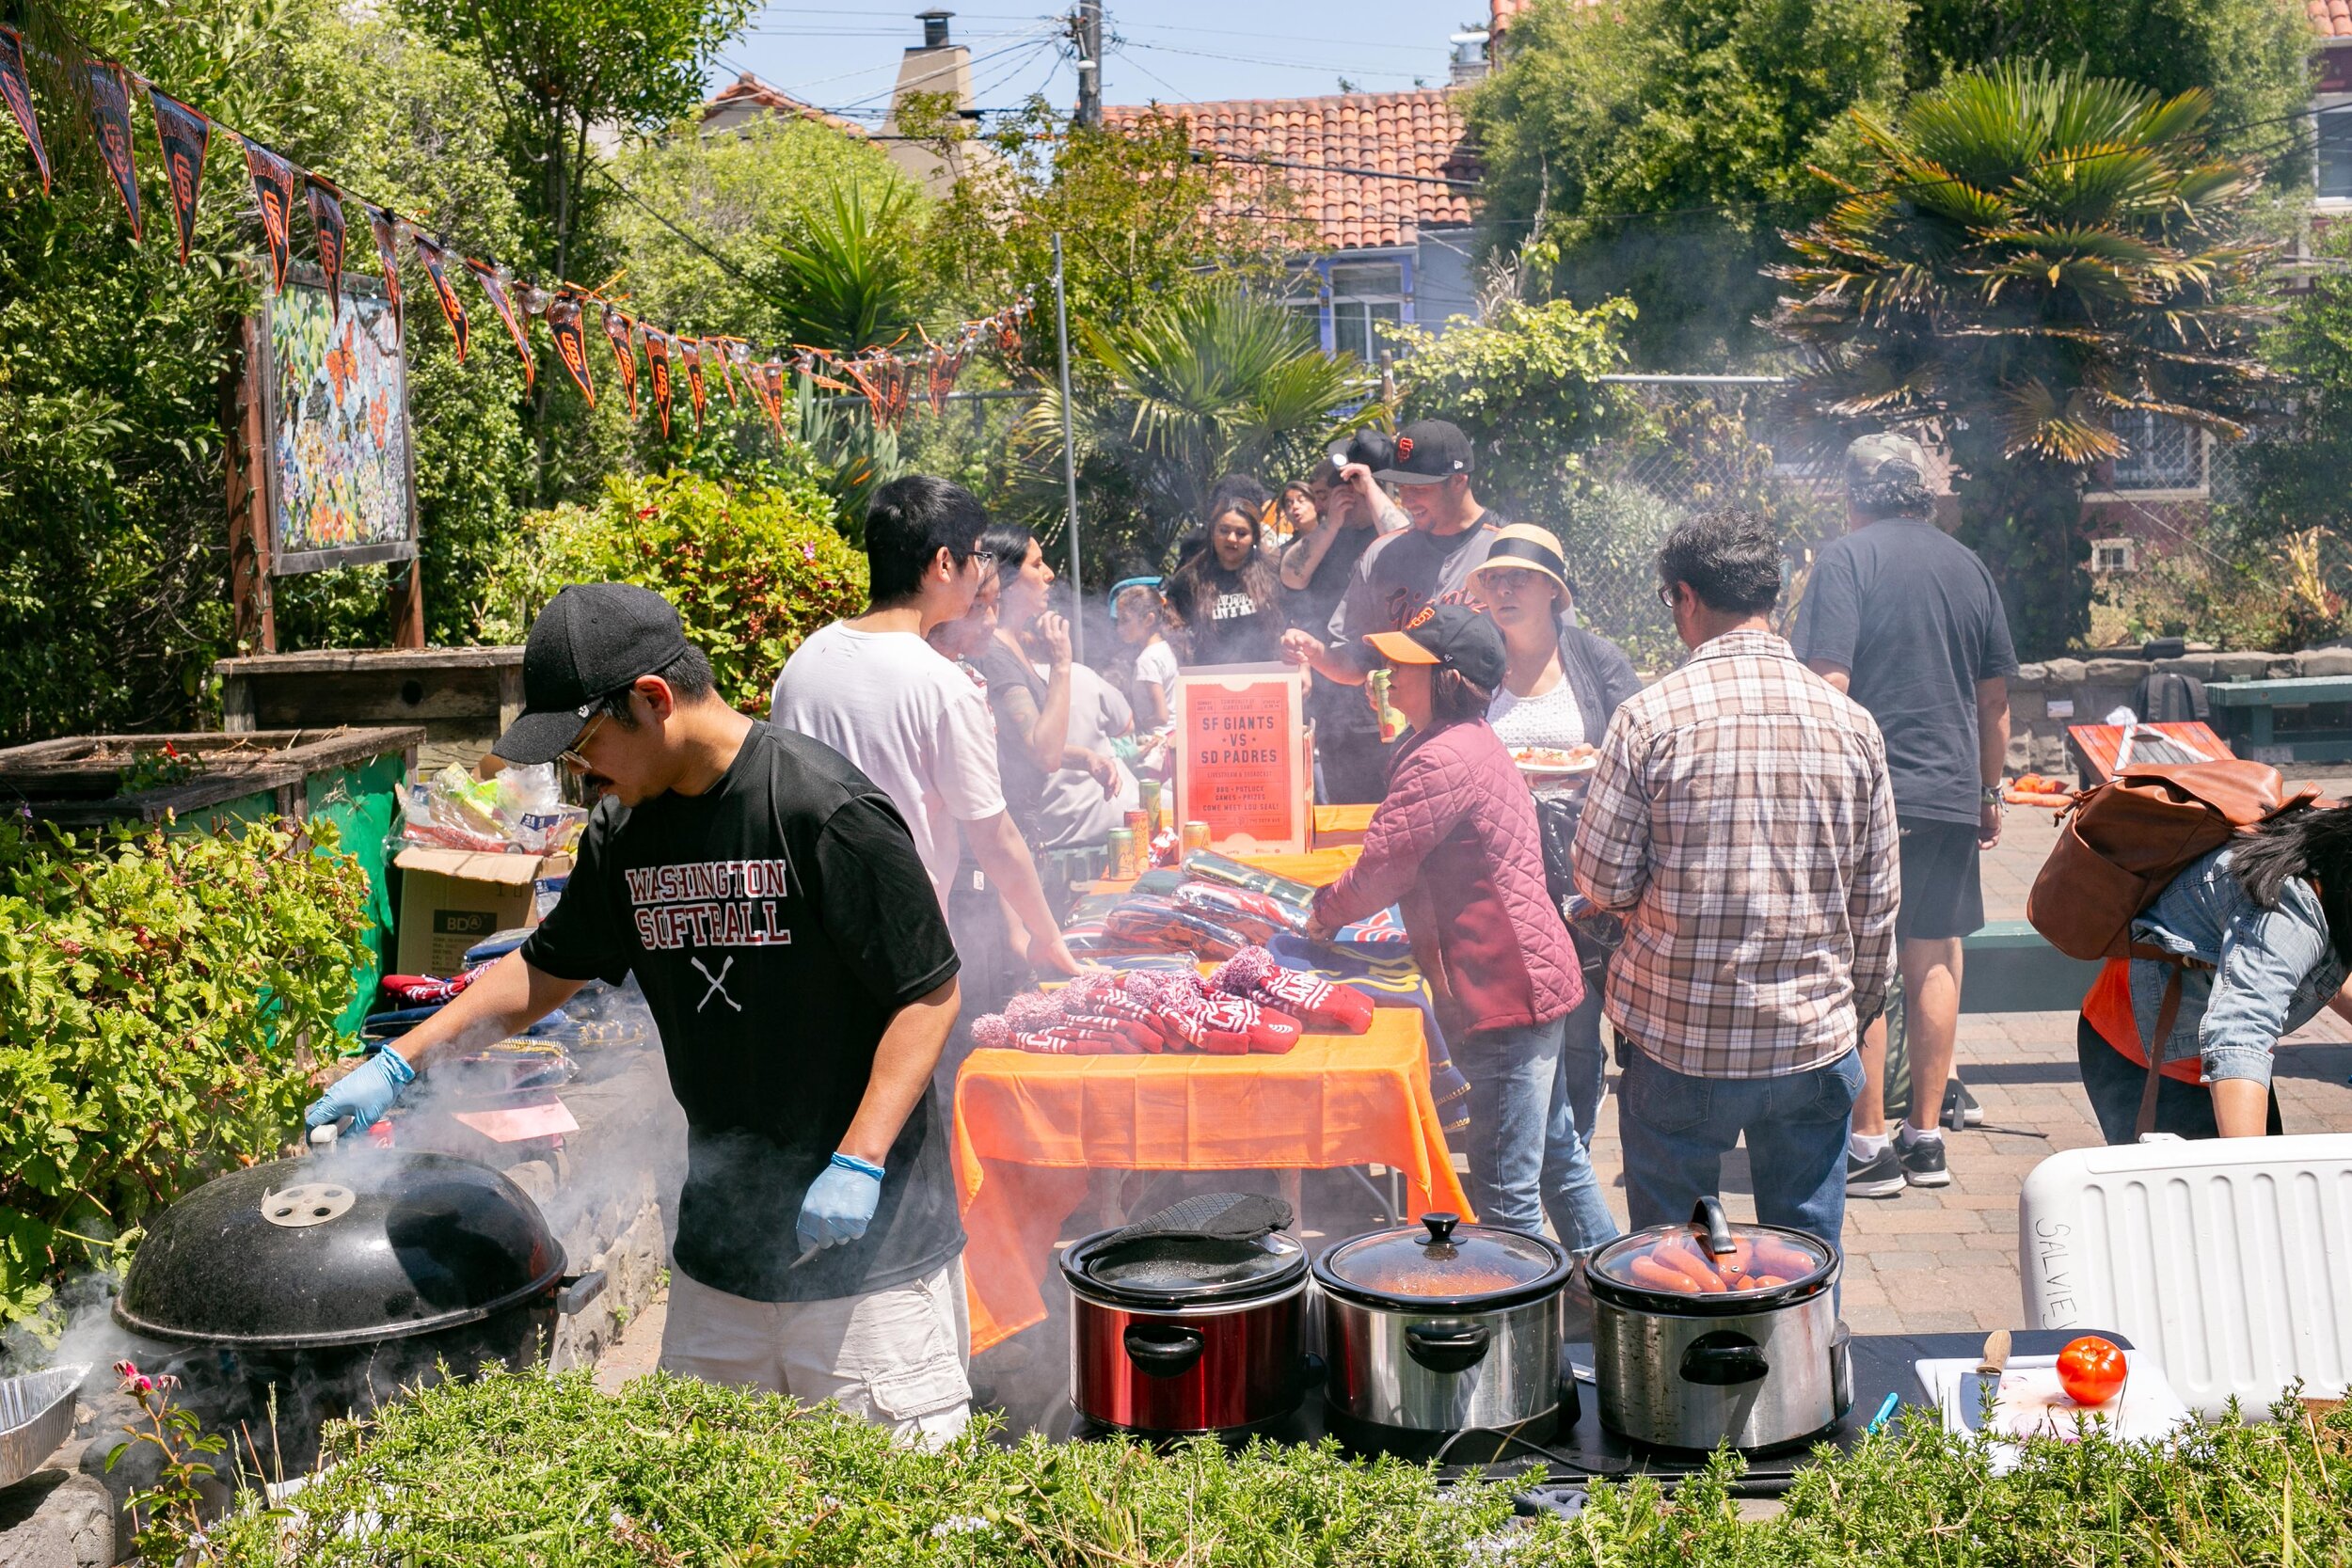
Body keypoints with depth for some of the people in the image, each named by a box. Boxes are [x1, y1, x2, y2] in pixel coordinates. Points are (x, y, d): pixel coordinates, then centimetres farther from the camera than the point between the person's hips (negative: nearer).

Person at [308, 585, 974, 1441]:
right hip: (716, 1244, 7)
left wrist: (859, 1162, -20)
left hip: (865, 1242, -7)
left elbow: (930, 993, -14)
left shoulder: (824, 809, -17)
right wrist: (397, 1063, 14)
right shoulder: (624, 833, 6)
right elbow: (544, 969, 21)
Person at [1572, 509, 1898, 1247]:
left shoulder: (1649, 717, -12)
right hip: (1817, 1039, 3)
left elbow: (1603, 882, -7)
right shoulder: (1850, 722, 0)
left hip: (1678, 1038, -3)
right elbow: (1877, 900, 6)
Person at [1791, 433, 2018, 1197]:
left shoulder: (1845, 559, -6)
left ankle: (1869, 1145, 2)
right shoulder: (1968, 566, 12)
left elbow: (1828, 682, -16)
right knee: (1933, 959, 12)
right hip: (1952, 793, 6)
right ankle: (1926, 1135, 17)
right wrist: (1988, 793, 26)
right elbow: (1996, 697, 16)